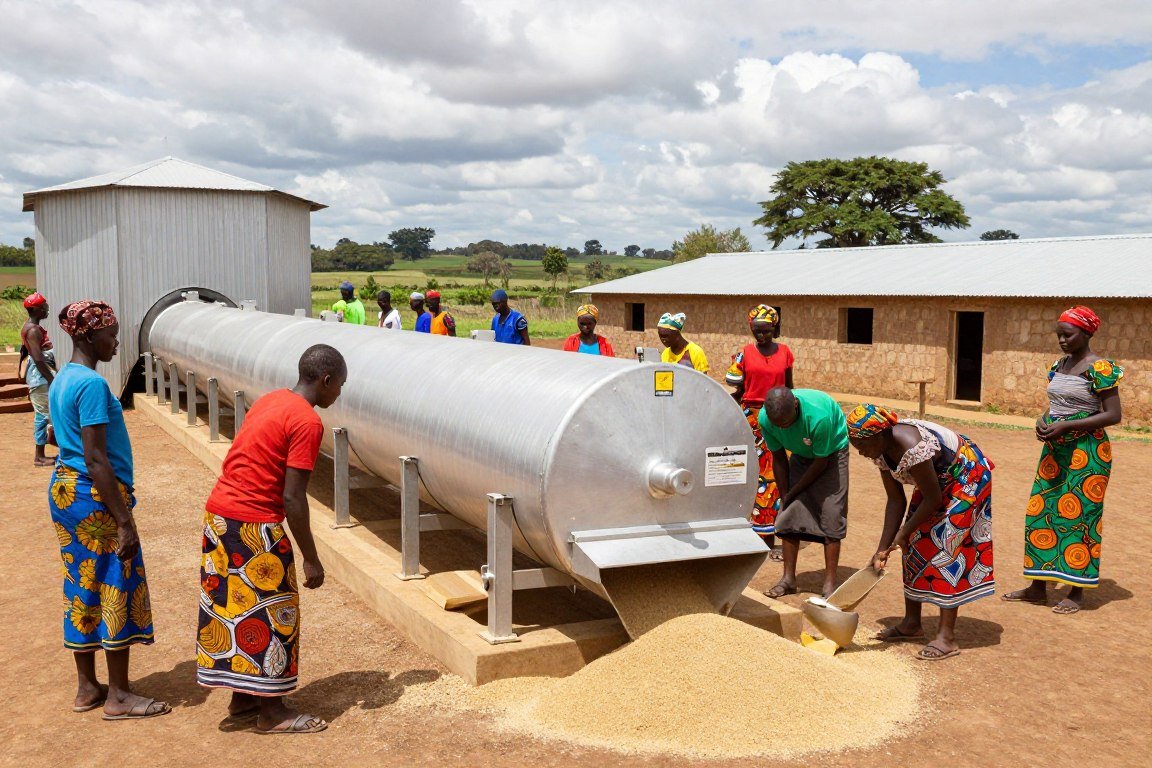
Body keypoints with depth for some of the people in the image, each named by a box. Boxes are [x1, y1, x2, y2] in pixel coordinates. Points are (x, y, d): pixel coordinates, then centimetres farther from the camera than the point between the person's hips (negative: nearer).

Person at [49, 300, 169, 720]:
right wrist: (125, 522, -21)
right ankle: (118, 696, 9)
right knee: (117, 588, 0)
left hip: (64, 490, 10)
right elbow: (96, 460, -23)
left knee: (82, 589, 15)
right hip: (95, 496, -10)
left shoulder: (61, 379, 11)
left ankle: (87, 687, 25)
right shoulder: (92, 385, -19)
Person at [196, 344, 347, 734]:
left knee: (231, 605, 17)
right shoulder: (307, 422, -15)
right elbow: (292, 498, -19)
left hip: (218, 512, 9)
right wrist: (311, 559, -11)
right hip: (255, 526, -9)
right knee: (268, 613, 3)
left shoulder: (270, 400, 11)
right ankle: (272, 712, 14)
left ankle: (241, 696, 31)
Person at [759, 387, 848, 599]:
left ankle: (830, 584, -7)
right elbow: (779, 458, -9)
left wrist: (793, 493, -16)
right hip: (801, 454, 5)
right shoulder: (765, 418, -25)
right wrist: (784, 496, -9)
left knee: (831, 515, -12)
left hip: (831, 453, -4)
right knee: (790, 512, -3)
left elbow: (821, 463, -24)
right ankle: (788, 578, 7)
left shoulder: (818, 416, -40)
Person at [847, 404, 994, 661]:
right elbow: (896, 500, -5)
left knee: (946, 551, -13)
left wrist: (904, 533, -16)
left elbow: (933, 499, -26)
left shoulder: (910, 448, -36)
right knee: (914, 547, 7)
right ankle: (912, 624, 19)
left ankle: (947, 637, -10)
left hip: (968, 479, -9)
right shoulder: (881, 451, -9)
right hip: (938, 481, 9)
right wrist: (883, 548, -8)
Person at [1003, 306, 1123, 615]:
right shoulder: (1060, 364, 11)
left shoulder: (1099, 368, -12)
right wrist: (1042, 421, -3)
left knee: (1078, 517, -3)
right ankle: (1038, 587, 17)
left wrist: (1065, 426, -21)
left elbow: (1114, 415, -16)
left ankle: (1077, 592, 8)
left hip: (1086, 451, -8)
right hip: (1055, 450, 8)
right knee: (1041, 514, 8)